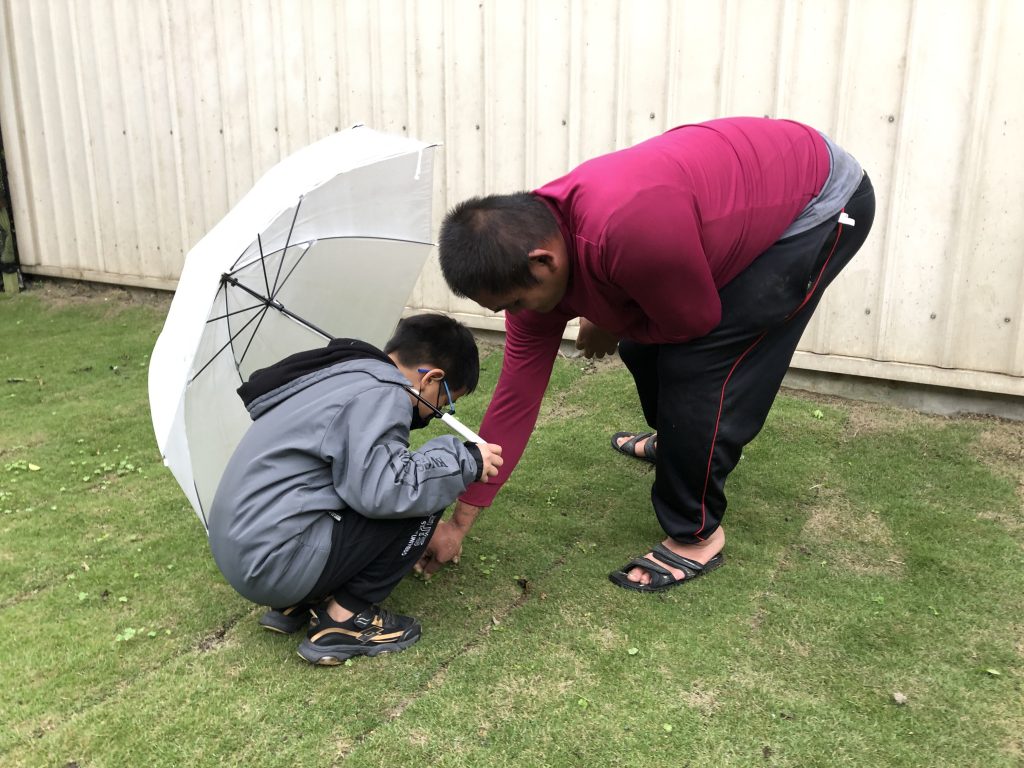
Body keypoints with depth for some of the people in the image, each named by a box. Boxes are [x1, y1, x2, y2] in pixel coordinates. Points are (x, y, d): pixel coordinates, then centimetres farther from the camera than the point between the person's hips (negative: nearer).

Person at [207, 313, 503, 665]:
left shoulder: (346, 374, 14)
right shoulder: (379, 394, -15)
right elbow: (380, 490, -27)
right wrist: (465, 461, -13)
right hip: (274, 562, -9)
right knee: (424, 491, -8)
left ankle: (297, 603, 14)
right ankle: (345, 617, -1)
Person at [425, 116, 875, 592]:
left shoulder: (628, 226, -41)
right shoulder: (532, 260, -12)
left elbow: (695, 321, -23)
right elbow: (516, 398, -6)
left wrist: (610, 326, -6)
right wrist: (460, 522, -1)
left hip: (823, 200, -7)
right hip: (747, 192, 7)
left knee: (695, 364, -16)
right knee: (643, 347, 11)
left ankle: (696, 538, 2)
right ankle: (675, 441, 42)